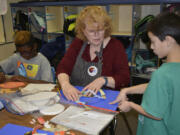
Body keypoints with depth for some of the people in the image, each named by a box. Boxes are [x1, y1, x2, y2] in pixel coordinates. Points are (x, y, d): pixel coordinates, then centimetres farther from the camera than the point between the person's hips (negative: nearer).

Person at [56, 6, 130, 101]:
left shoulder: (116, 46, -4)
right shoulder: (78, 43, 5)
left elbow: (124, 79, -8)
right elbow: (63, 67, -4)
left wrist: (103, 80, -26)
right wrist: (65, 85, -25)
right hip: (75, 98, 2)